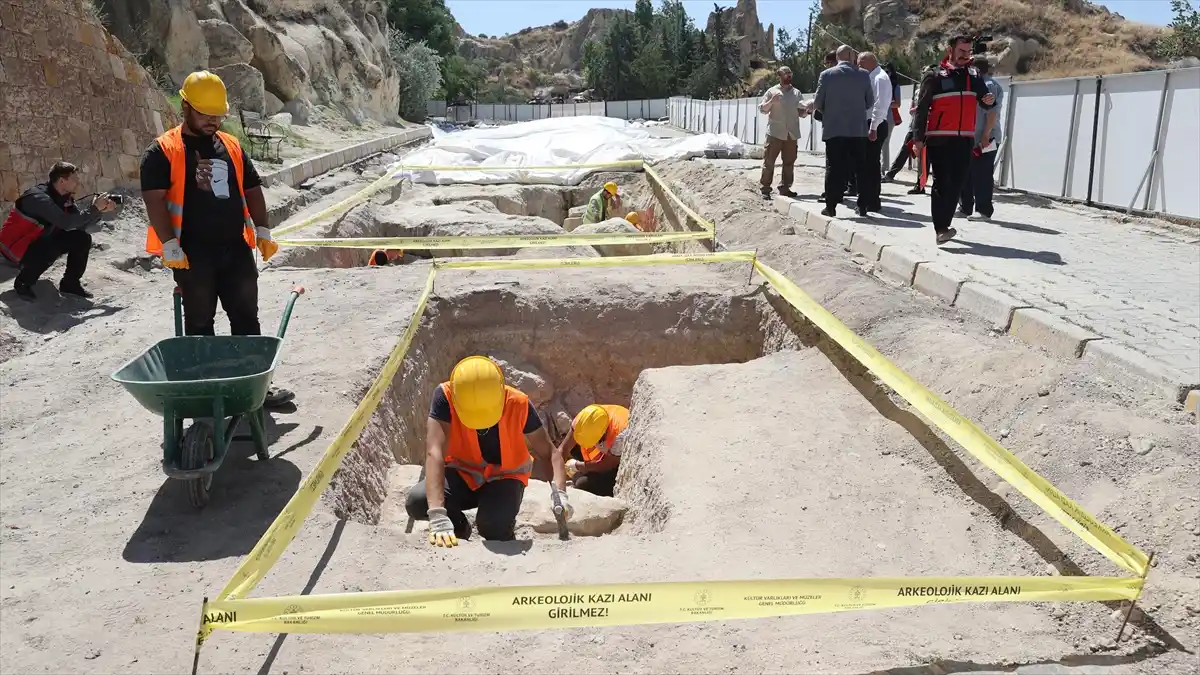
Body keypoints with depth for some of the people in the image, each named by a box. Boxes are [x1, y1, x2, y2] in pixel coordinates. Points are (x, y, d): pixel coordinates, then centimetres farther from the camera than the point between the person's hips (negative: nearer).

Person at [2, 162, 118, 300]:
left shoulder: (65, 197, -4)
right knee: (52, 248, -36)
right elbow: (67, 223, -38)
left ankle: (70, 283, 5)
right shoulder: (39, 198, -29)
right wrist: (94, 208, -33)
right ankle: (23, 282, -10)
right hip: (16, 245, -8)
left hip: (41, 240, 8)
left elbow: (83, 226, -7)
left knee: (83, 238, -7)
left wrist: (101, 211, -22)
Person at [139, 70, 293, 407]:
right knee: (200, 323, 4)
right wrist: (170, 247, -16)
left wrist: (263, 232, 7)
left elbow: (252, 189, 17)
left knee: (246, 318, 8)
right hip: (193, 252, -5)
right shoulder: (163, 151, -3)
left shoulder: (232, 146, 13)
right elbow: (154, 199, -10)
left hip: (236, 249, 5)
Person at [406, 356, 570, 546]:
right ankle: (459, 527, 5)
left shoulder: (518, 404, -25)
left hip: (504, 477, -1)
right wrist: (438, 516, -48)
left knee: (495, 526, -32)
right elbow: (434, 453, -36)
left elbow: (550, 453, -18)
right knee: (416, 502, -27)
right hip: (462, 473, 1)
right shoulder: (445, 396, -27)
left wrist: (560, 492, -38)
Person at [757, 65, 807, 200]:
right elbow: (762, 109, 1)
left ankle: (785, 187, 16)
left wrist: (806, 111, -6)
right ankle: (765, 188, 0)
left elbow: (800, 112, 16)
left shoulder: (796, 93, 14)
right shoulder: (772, 91, 4)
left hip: (792, 134, 4)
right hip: (775, 133, -4)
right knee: (769, 161, -4)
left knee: (789, 162, 7)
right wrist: (772, 101, -15)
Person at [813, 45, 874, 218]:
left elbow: (818, 103, -1)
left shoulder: (827, 75, -4)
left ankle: (831, 206, 0)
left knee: (834, 168, 2)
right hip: (858, 129, 1)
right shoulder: (863, 75, 1)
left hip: (834, 129, -1)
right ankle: (862, 206, 10)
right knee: (861, 168, 8)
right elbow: (870, 102, 7)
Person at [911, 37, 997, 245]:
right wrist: (918, 138, -10)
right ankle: (941, 229, -8)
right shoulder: (935, 76, 0)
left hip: (965, 139, 5)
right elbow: (922, 109, -3)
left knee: (956, 184, 7)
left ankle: (944, 226, 17)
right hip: (939, 139, -5)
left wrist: (989, 101, -6)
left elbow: (984, 102, 19)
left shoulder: (974, 75, 13)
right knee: (942, 183, -7)